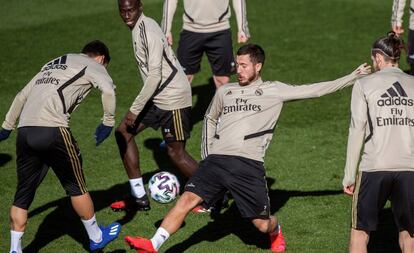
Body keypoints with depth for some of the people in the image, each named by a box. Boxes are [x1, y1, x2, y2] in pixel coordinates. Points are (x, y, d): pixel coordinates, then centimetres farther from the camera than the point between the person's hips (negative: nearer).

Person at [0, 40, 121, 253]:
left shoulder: (52, 65, 32)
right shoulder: (92, 65, 12)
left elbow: (22, 96, 31)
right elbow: (108, 89, -9)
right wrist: (108, 123, -2)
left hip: (25, 130, 6)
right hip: (53, 130, -6)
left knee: (23, 193, 12)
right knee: (76, 185, 11)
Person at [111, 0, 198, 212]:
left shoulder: (148, 32, -21)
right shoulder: (138, 28, 9)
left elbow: (154, 76, -25)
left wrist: (135, 109, -22)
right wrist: (138, 107, 20)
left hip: (173, 98, -10)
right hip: (157, 97, 10)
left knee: (176, 152, -6)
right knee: (123, 133, 7)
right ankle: (139, 197, 13)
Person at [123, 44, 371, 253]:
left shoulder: (274, 91, 8)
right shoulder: (225, 91, 19)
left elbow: (315, 90, 6)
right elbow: (210, 118, 36)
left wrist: (353, 77, 4)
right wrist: (206, 153, 26)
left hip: (249, 164, -3)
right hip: (217, 159, 3)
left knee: (263, 225, 1)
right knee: (188, 198, -17)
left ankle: (276, 232, 37)